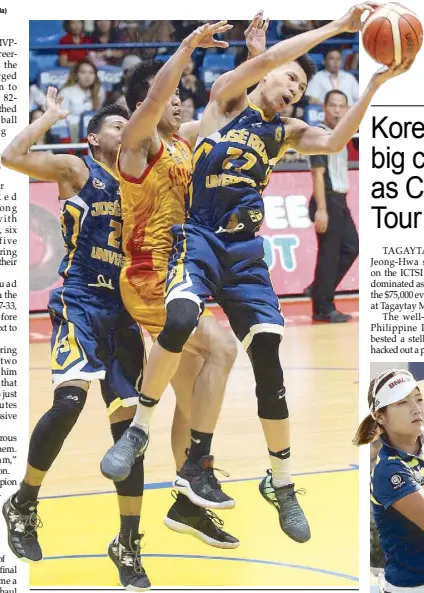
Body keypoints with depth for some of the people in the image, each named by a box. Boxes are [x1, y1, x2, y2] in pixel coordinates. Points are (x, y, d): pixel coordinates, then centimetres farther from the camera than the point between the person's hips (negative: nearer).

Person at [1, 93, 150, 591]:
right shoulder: (76, 170, 2)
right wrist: (49, 117, -2)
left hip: (123, 310, 6)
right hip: (80, 302, -6)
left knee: (128, 423, 3)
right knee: (70, 400, -28)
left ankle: (128, 545, 11)